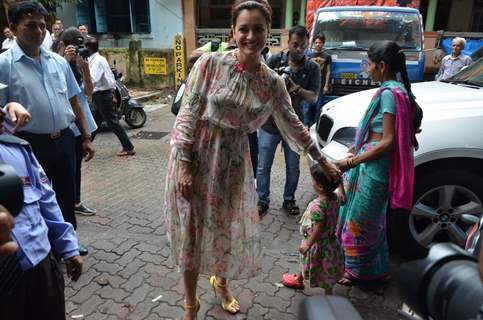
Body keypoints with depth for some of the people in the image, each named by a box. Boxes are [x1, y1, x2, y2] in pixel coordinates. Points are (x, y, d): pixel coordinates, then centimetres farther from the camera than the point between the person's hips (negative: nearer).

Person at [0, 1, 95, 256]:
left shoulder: (59, 62, 7)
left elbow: (74, 103, 10)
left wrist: (86, 137, 8)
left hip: (64, 140, 5)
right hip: (31, 144, -4)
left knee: (66, 196, 18)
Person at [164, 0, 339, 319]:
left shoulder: (273, 82, -2)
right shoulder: (211, 63, -11)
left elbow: (292, 124, 10)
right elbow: (188, 113, -10)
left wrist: (323, 161, 15)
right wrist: (184, 165, -14)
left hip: (233, 162, 3)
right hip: (196, 156, -2)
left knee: (228, 227, 15)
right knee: (194, 230, 9)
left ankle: (221, 282, 48)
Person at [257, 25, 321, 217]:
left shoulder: (312, 68, -1)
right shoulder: (275, 60, -3)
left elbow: (313, 98, -7)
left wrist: (296, 88, -24)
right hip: (270, 122, -1)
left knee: (293, 167, 13)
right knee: (263, 167, 6)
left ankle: (289, 200, 33)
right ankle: (263, 200, 25)